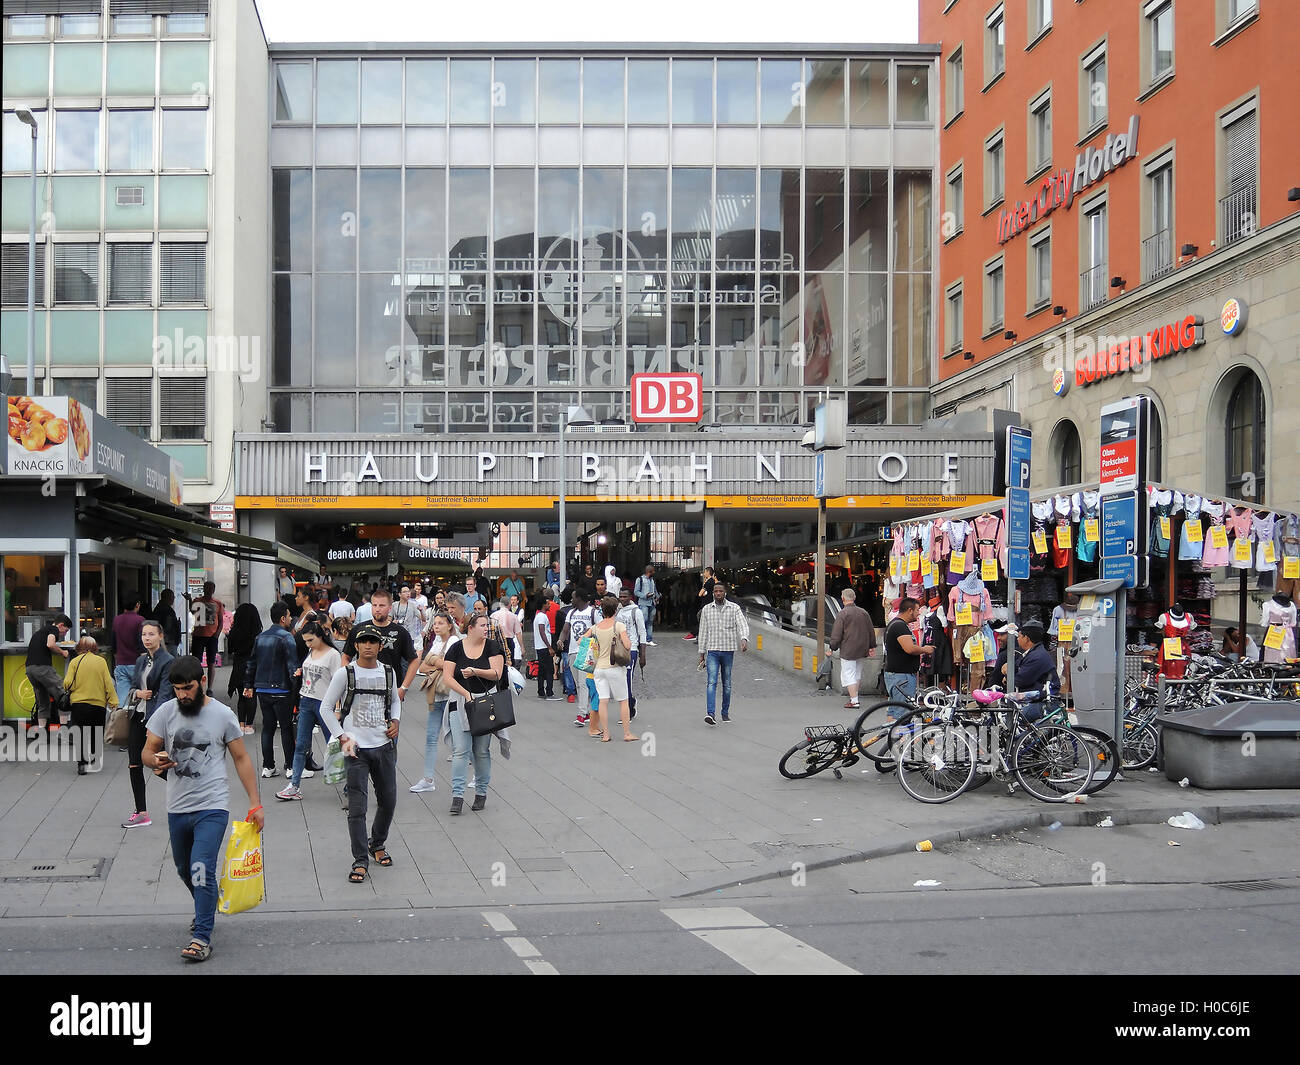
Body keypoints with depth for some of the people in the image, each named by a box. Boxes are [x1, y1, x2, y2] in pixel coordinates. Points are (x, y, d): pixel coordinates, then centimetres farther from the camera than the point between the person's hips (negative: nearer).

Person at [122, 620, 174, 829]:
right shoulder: (141, 661, 13)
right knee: (134, 765, 5)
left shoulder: (168, 661, -10)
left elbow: (164, 694, -18)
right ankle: (141, 814, 12)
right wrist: (138, 693, -4)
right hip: (138, 717, 8)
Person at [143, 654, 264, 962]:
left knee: (202, 869, -16)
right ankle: (206, 910, 46)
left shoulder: (222, 714, -6)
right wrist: (156, 760, -21)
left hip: (212, 807, -4)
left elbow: (241, 758, 0)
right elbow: (147, 751, 5)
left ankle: (202, 938, -11)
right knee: (184, 869, 19)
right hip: (177, 807, 4)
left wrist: (255, 803, -3)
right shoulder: (166, 712, 1)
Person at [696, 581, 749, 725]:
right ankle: (710, 714, -24)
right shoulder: (706, 609, 7)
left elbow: (742, 625, -9)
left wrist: (744, 639, -30)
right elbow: (703, 632, 10)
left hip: (728, 650, 1)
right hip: (712, 650, -1)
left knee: (727, 684, 9)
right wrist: (701, 652, 8)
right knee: (712, 682, -14)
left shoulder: (734, 608, 3)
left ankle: (725, 712, 22)